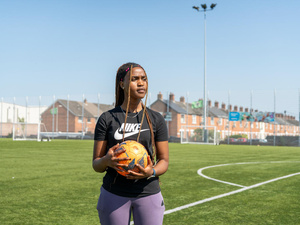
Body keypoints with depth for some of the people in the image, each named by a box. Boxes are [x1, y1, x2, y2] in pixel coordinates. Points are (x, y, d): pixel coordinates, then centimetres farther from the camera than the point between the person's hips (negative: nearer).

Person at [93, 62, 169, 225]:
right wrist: (107, 161, -23)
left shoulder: (156, 119, 4)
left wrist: (152, 172, -18)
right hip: (114, 194, -1)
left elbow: (164, 161, 4)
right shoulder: (107, 119, 0)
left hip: (148, 193, 1)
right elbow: (96, 164, 1)